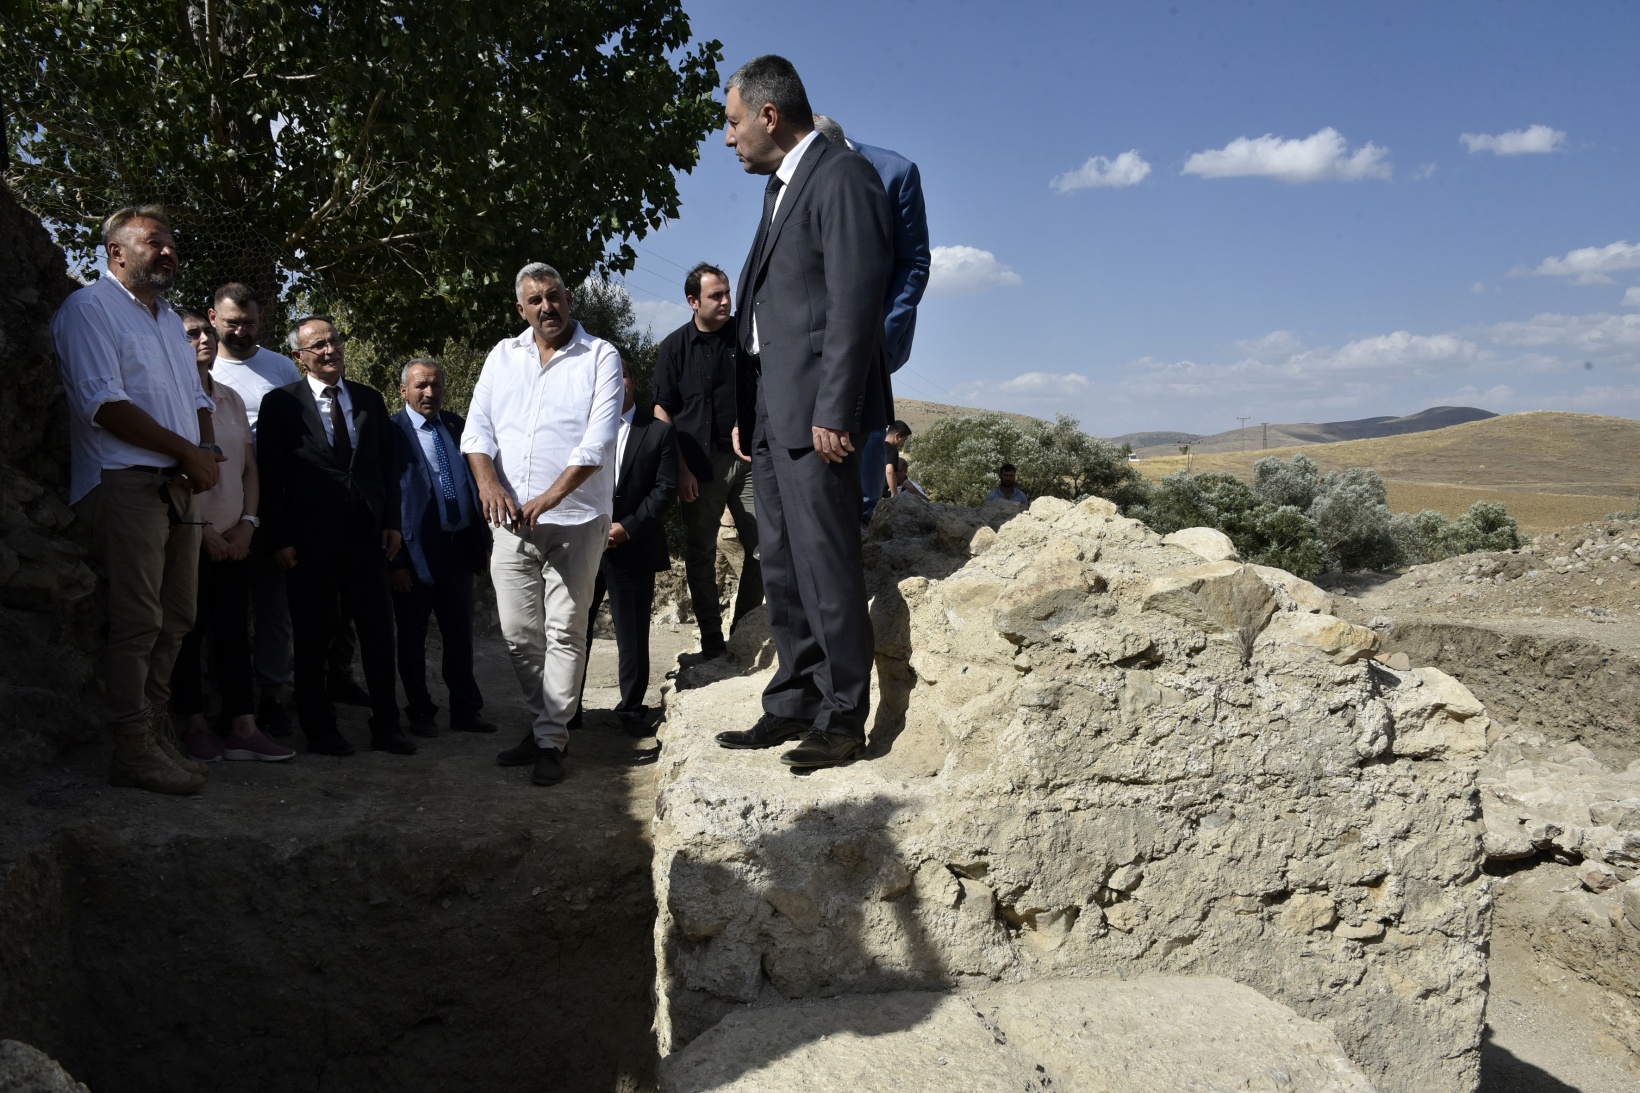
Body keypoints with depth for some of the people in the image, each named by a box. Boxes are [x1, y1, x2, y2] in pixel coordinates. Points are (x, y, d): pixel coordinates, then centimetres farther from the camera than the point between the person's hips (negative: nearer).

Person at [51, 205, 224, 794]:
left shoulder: (169, 318, 23)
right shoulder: (89, 308, -3)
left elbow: (197, 398, 24)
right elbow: (103, 404, -14)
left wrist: (206, 449, 3)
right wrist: (188, 452, -13)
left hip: (178, 485, 8)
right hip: (124, 482, -8)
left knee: (176, 618, 8)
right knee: (136, 619, -9)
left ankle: (157, 732, 16)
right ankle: (133, 750, -4)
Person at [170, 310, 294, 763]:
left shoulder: (231, 399, 14)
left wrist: (247, 524, 1)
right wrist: (204, 530, -12)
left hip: (234, 538, 5)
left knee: (235, 630, 4)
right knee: (191, 629, 0)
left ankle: (242, 728, 5)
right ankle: (194, 726, 10)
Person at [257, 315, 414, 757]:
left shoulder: (370, 400, 12)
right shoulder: (280, 403, 1)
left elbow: (388, 465, 13)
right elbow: (269, 477, -3)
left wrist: (391, 522, 4)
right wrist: (279, 539, -8)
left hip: (367, 534, 3)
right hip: (310, 539, -3)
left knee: (379, 631, 4)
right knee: (313, 637, 6)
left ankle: (386, 726, 13)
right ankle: (320, 729, 18)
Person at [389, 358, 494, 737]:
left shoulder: (457, 427, 9)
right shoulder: (391, 432, -8)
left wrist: (485, 544, 10)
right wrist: (396, 560, -14)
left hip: (459, 547, 5)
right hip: (416, 551, -5)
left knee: (460, 635, 13)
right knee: (412, 638, 8)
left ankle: (466, 711, 23)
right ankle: (420, 714, 21)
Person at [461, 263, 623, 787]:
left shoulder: (600, 357, -1)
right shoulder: (502, 356, 13)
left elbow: (598, 439, -11)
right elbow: (477, 427, 8)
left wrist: (550, 497, -20)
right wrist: (488, 481, -12)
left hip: (575, 518, -4)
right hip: (511, 519, 4)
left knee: (565, 632, -1)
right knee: (518, 632, 7)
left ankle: (551, 740, 7)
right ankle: (546, 724, 24)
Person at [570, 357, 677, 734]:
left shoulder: (658, 431, 5)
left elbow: (666, 487, -1)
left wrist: (627, 527, -11)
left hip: (633, 547, -1)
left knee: (632, 635, 4)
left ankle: (631, 710, 15)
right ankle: (568, 709, 11)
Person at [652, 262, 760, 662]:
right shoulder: (674, 347, 1)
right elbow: (663, 411, 0)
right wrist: (680, 469, -8)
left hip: (747, 456, 2)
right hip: (700, 462, -2)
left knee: (763, 546, -1)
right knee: (701, 553, 2)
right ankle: (711, 640, 11)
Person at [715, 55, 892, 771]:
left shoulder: (842, 177, -7)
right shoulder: (780, 189, 22)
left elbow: (855, 301, -16)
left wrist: (834, 411, -21)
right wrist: (746, 410, 14)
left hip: (815, 409, -10)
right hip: (772, 411, 10)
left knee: (826, 565, -5)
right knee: (782, 569, 12)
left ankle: (842, 718, 4)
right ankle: (794, 704, 21)